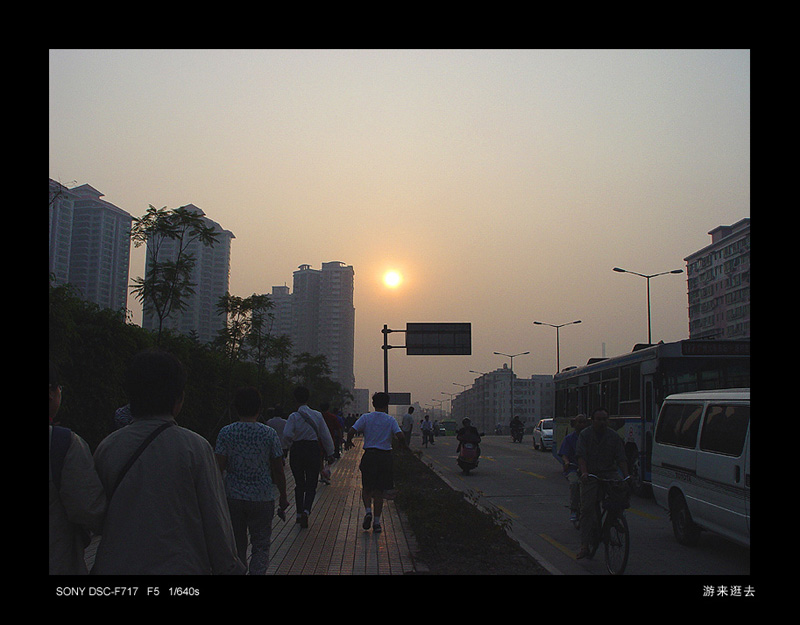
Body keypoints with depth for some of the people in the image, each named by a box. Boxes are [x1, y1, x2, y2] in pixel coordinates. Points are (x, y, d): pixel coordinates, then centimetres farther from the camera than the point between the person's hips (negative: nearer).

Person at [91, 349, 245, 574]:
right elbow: (216, 521, -11)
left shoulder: (106, 447, -3)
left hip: (115, 566, 3)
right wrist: (228, 568, 0)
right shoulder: (194, 448, -14)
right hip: (181, 566, -3)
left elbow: (97, 517, 7)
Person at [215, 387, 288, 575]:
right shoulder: (269, 433, -5)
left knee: (237, 545, 16)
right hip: (262, 497, -1)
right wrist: (283, 497, 10)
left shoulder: (226, 433, -3)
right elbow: (278, 470, -2)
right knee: (261, 546, 7)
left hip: (233, 497, 2)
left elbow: (219, 468, -6)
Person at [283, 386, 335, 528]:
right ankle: (306, 511, -18)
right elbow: (325, 435, 3)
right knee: (311, 485, 4)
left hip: (297, 450, 0)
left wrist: (292, 442, 1)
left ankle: (299, 514, 18)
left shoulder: (294, 416, -7)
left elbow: (287, 434, -20)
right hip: (313, 450, 0)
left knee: (299, 484, 14)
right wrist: (330, 453, 11)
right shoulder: (317, 415, 0)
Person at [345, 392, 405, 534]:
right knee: (379, 491, 7)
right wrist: (403, 444, 8)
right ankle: (377, 521, 4)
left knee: (366, 488, 16)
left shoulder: (366, 417, 0)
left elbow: (351, 431, -9)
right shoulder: (391, 420, 0)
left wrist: (349, 442, 10)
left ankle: (368, 510, -7)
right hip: (385, 456, 0)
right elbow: (400, 436, -13)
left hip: (369, 455, 0)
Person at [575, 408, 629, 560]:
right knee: (587, 507, -9)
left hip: (609, 473, 2)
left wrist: (626, 476, -12)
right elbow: (581, 455, -11)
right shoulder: (585, 434, 0)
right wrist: (584, 472, -26)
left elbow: (621, 458, 1)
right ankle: (584, 544, -6)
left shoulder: (614, 436, 6)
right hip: (590, 475, -1)